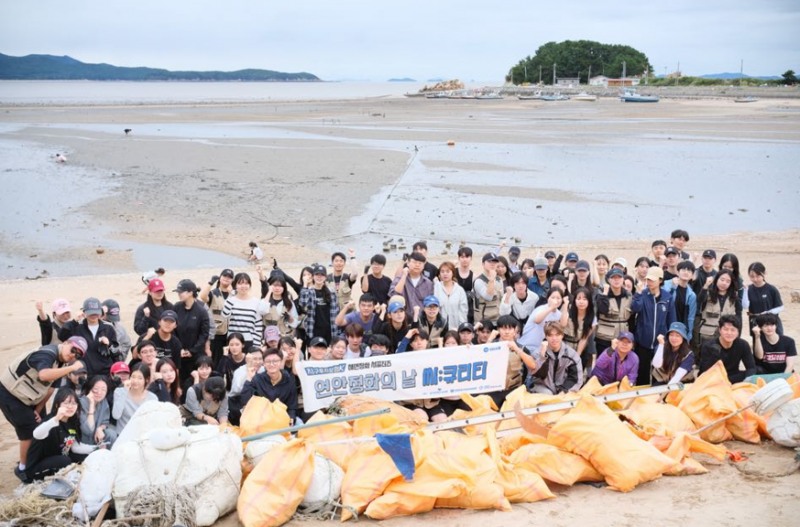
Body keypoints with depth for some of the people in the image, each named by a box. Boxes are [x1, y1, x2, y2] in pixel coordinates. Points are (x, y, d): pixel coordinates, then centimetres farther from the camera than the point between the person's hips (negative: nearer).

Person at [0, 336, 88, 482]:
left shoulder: (60, 360, 0)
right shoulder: (47, 354, -29)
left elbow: (49, 386, 5)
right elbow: (44, 375, -50)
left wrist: (38, 410, 1)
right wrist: (72, 368, -46)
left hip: (26, 397, 9)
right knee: (30, 431, -8)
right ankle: (23, 468, 9)